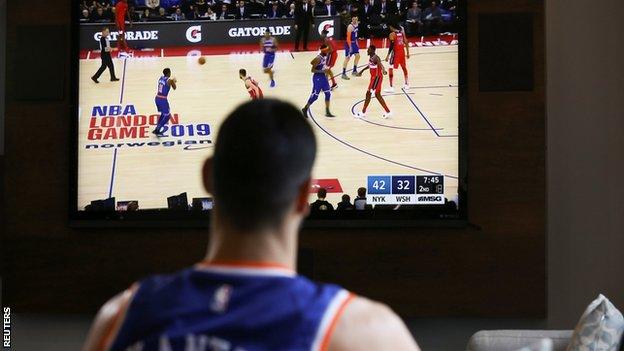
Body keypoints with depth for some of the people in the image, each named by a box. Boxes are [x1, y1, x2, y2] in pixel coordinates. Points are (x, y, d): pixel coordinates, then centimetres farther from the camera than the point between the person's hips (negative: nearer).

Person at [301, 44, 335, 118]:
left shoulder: (325, 56, 3)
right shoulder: (318, 58, -23)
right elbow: (313, 70, -21)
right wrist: (322, 71, -29)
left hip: (323, 77, 8)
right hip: (317, 78, -8)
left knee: (328, 94, 5)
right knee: (315, 96, -1)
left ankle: (327, 112, 12)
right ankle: (305, 109, 18)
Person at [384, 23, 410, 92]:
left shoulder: (392, 34, -13)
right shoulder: (402, 32, 7)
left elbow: (391, 46, -17)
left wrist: (388, 55, -14)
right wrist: (407, 53, 18)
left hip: (395, 52, -7)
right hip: (402, 52, 7)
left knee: (390, 69, -4)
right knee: (404, 67, 23)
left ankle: (391, 87, -11)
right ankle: (406, 84, 35)